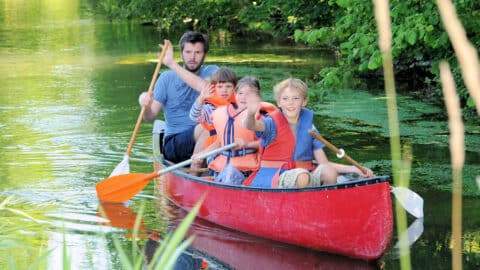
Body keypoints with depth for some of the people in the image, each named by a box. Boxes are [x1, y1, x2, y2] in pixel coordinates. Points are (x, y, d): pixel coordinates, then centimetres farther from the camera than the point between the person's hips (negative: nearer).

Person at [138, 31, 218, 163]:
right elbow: (150, 116, 1)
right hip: (173, 143, -2)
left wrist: (172, 64, -22)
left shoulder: (211, 72, 5)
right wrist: (147, 106, -24)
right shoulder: (167, 78, 7)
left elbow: (206, 88, -21)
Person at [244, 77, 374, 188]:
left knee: (329, 172, -25)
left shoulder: (308, 126, 11)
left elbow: (324, 163, 12)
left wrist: (353, 169, 0)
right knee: (302, 177, -36)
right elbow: (251, 126, -25)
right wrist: (251, 114, -50)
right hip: (274, 178, -4)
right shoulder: (273, 122, -1)